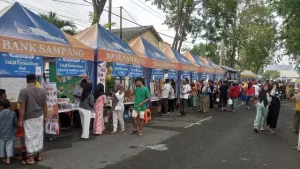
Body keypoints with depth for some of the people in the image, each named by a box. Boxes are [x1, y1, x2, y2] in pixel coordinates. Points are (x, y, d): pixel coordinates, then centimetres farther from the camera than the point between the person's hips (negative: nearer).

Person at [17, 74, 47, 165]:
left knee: (30, 137, 4)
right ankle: (39, 155, 25)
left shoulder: (23, 91, -14)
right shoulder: (42, 91, -1)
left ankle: (31, 159, 12)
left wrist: (20, 120, -9)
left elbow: (22, 107, -15)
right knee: (39, 136, 15)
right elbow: (45, 105, 4)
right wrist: (45, 116, 15)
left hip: (29, 118, -4)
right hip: (39, 117, 4)